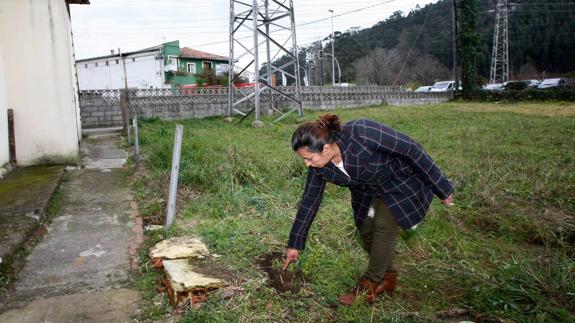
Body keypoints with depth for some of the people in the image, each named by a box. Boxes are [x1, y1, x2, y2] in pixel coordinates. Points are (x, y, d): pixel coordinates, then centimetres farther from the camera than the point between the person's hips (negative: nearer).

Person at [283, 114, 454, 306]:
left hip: (402, 180, -6)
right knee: (366, 229, 2)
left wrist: (441, 188, -20)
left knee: (383, 226, -12)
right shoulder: (318, 165, -20)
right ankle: (387, 277, 25)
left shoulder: (362, 133, -40)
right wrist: (295, 244, -1)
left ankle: (371, 286, 5)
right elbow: (309, 201, -7)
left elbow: (411, 149, -29)